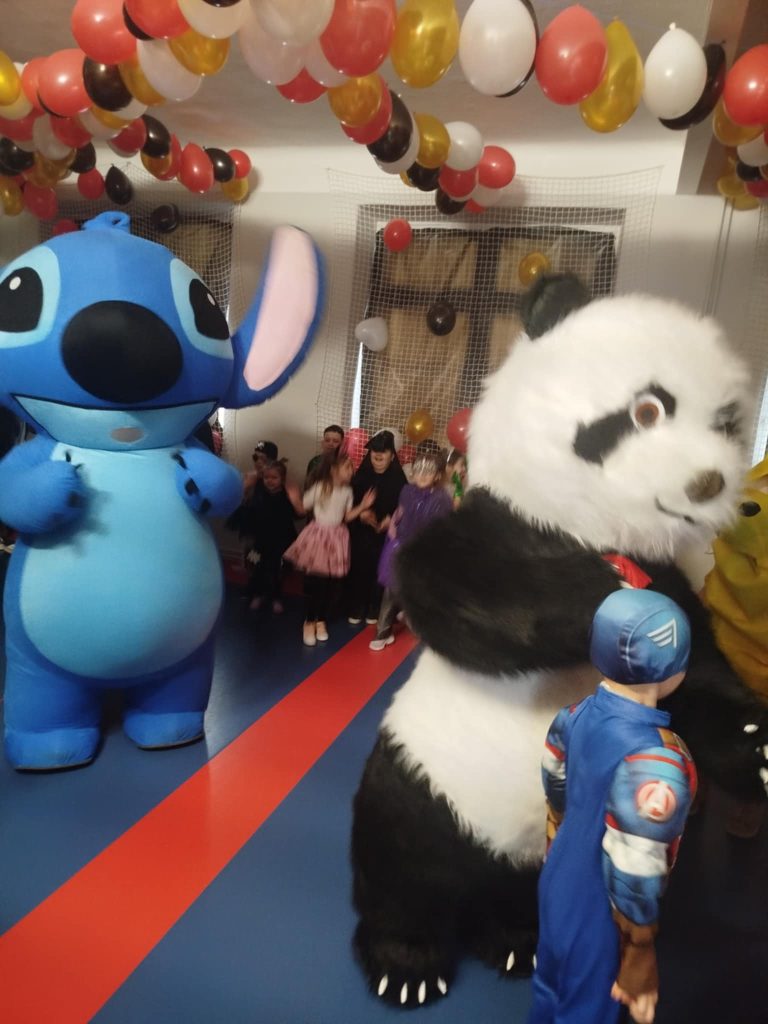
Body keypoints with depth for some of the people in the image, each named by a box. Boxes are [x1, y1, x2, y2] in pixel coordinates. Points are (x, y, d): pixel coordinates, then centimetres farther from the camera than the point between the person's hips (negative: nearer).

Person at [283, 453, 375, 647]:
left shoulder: (347, 491, 1)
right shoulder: (319, 488, -12)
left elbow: (347, 517, 7)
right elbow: (303, 508, -7)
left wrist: (363, 506, -5)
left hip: (336, 538, 4)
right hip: (318, 535, -3)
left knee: (329, 583, 9)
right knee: (312, 582, 3)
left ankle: (321, 621, 26)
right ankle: (309, 621, 19)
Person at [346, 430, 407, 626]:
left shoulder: (398, 478, -6)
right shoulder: (361, 474, -2)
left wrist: (391, 519, -22)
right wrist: (360, 513, -18)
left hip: (385, 534, -1)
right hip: (360, 532, 1)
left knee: (379, 571, 8)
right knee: (357, 570, 6)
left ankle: (374, 611, 25)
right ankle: (355, 610, 23)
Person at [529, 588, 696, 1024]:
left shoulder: (575, 715, -14)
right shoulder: (654, 763, -37)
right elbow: (633, 879, -28)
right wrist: (640, 957, -11)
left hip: (558, 891, 6)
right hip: (596, 921, -6)